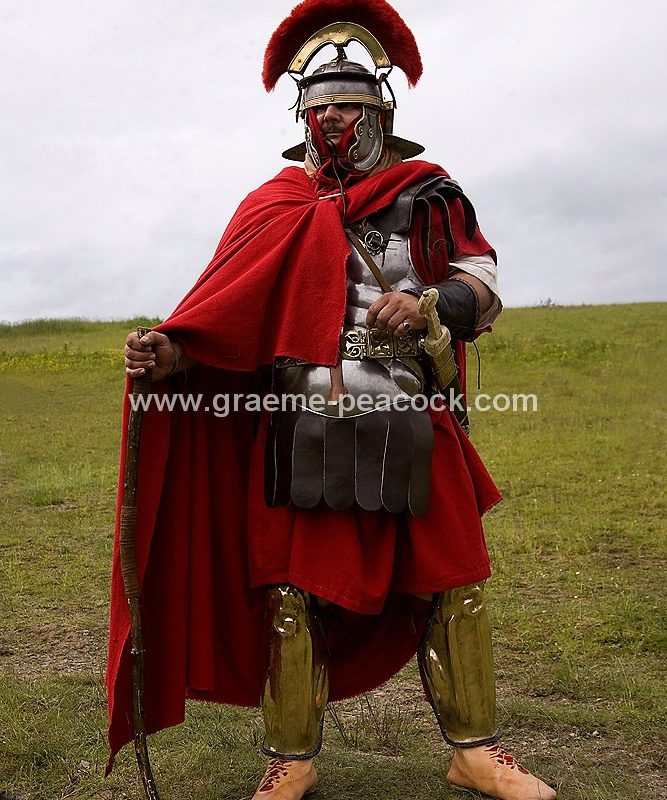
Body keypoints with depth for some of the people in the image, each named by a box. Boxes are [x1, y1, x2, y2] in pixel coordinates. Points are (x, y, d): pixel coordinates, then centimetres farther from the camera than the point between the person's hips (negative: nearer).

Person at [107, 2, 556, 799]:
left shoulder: (427, 194, 7)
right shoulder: (273, 207, 8)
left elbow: (483, 285, 4)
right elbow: (226, 313, 2)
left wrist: (427, 305, -18)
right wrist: (167, 353, -16)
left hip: (413, 432, 1)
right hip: (305, 436, 0)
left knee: (449, 587, 9)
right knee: (294, 595, 5)